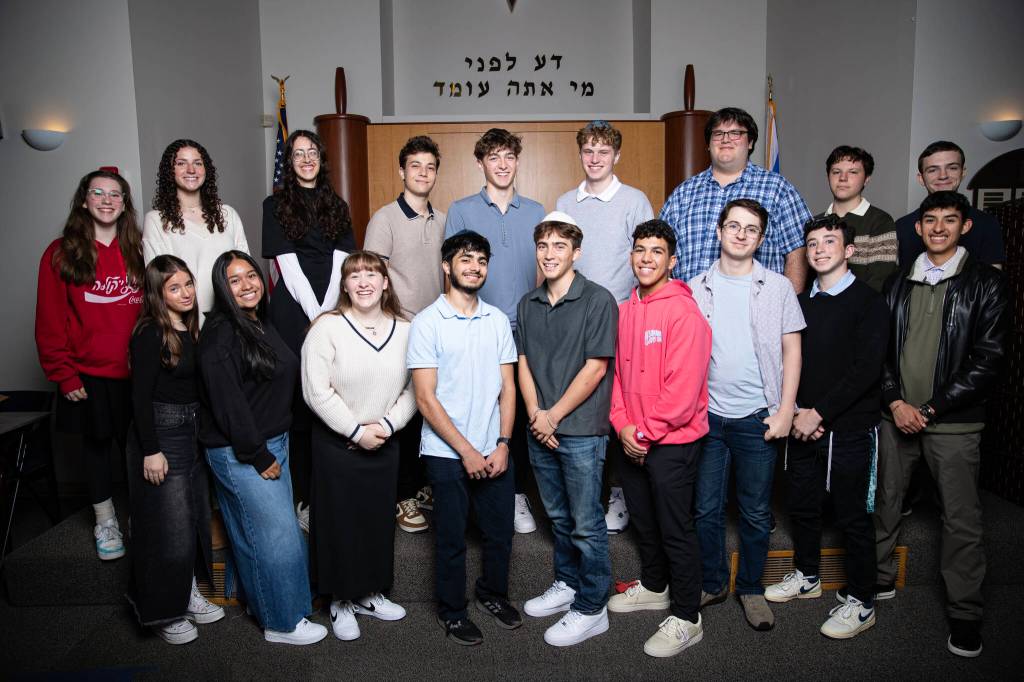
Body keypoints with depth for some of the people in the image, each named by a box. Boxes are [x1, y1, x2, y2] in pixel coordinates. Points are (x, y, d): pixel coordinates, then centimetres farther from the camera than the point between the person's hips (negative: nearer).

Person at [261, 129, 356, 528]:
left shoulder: (337, 206, 15)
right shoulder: (276, 205, 5)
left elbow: (341, 262, 6)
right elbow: (287, 263, -3)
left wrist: (329, 311, -8)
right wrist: (314, 315, -11)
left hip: (334, 311, 3)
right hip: (294, 311, -3)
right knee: (298, 403, -2)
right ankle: (302, 497, 5)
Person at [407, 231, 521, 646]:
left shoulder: (497, 320, 5)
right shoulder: (427, 323, -8)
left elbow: (507, 388, 6)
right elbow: (426, 398, -11)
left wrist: (502, 444, -5)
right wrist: (466, 451, -13)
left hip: (495, 452, 4)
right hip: (447, 454, -4)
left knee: (500, 533, 15)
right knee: (451, 540, 10)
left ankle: (493, 594, 40)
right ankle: (451, 611, 31)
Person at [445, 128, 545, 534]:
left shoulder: (535, 212, 11)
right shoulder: (461, 211, 4)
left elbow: (543, 271, 14)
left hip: (526, 331, 2)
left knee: (522, 413, 6)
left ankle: (518, 494, 19)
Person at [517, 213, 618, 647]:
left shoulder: (597, 300, -9)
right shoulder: (528, 304, 8)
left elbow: (595, 367, -13)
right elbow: (524, 362, 8)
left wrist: (554, 415, -12)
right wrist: (535, 415, -6)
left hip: (581, 431, -6)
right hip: (540, 430, 6)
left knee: (586, 525, 3)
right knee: (558, 517, 19)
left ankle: (591, 608, 17)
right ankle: (567, 584, 36)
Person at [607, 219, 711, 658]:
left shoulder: (684, 312, -16)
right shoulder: (625, 310, 7)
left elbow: (683, 388, -20)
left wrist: (647, 433, -15)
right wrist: (623, 425, -3)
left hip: (672, 442, -7)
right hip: (632, 441, 7)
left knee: (675, 530, 3)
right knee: (643, 520, 21)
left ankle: (687, 619, 19)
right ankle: (653, 587, 42)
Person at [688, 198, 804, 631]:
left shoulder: (778, 287, 2)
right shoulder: (696, 288, 5)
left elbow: (791, 351, 2)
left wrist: (785, 410, -5)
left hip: (757, 417, -1)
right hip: (707, 414, 1)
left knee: (756, 512, 9)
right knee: (707, 508, 9)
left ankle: (751, 588, 27)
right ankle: (712, 583, 27)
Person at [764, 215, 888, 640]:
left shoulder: (868, 303, -7)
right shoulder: (801, 303, 10)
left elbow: (866, 370, -15)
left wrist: (818, 413, -16)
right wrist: (796, 412, -6)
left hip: (848, 429, -5)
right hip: (802, 426, 5)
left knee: (852, 517, 4)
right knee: (802, 506, 16)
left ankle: (861, 602, 20)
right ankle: (807, 577, 36)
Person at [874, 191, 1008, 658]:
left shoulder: (985, 283, -2)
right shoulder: (899, 281, 8)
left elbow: (988, 360, -8)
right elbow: (880, 347, 7)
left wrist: (931, 409, -12)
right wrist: (895, 402, -7)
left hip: (952, 422, -3)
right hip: (896, 415, 4)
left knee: (961, 519, 3)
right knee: (885, 501, 13)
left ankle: (965, 614, 17)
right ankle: (881, 580, 31)